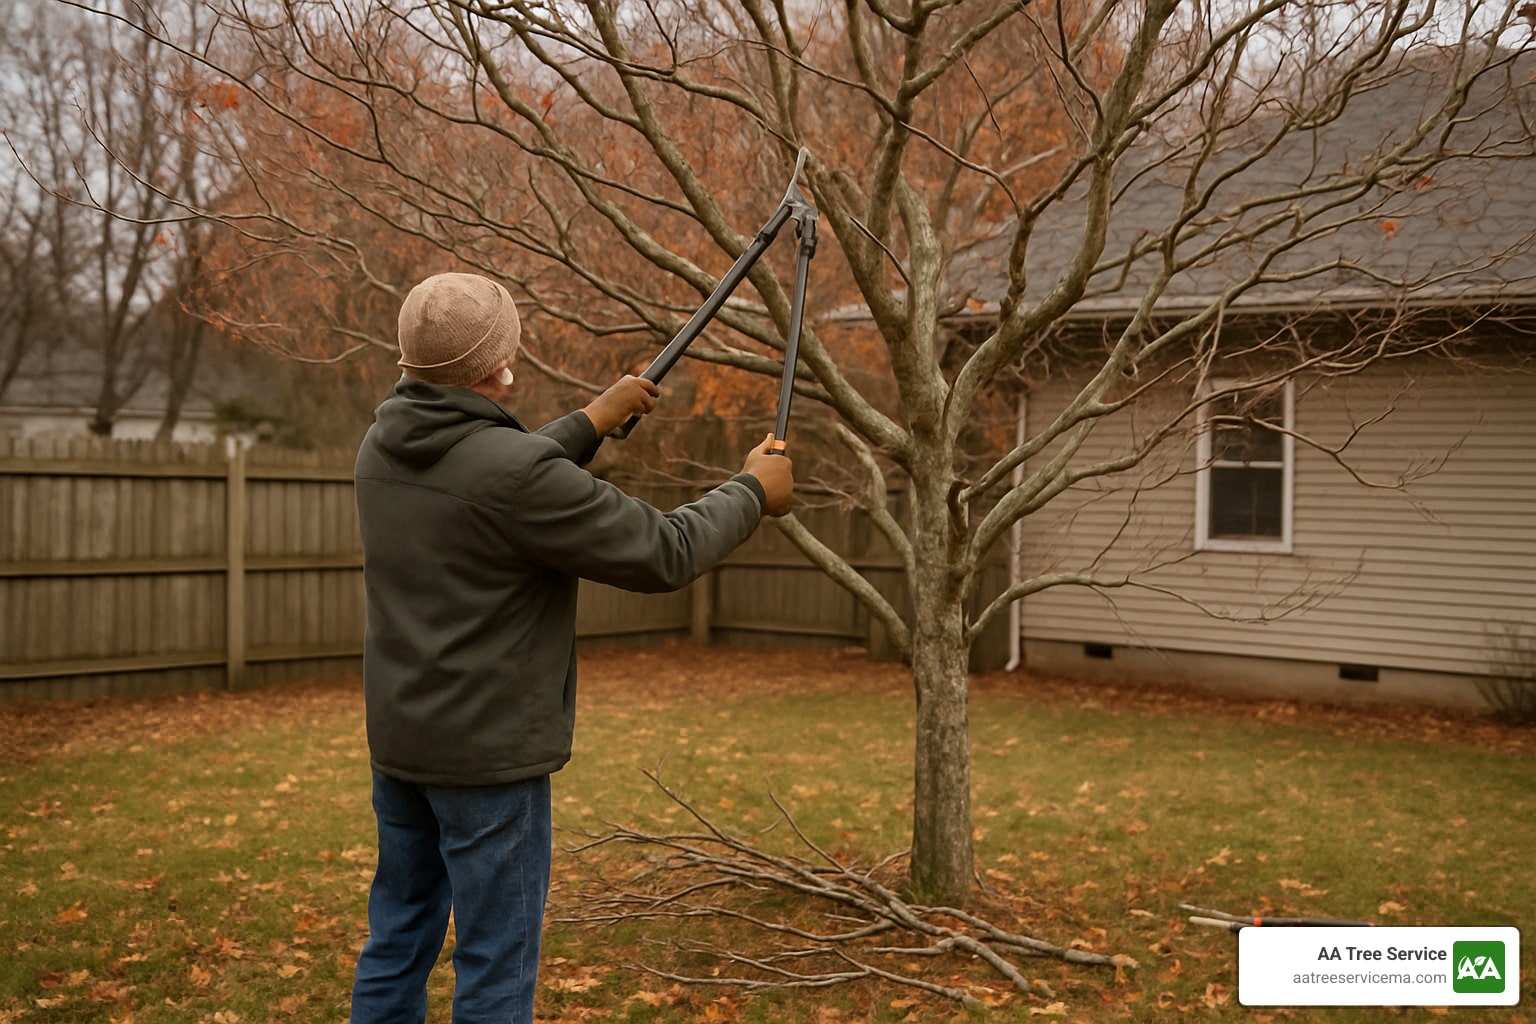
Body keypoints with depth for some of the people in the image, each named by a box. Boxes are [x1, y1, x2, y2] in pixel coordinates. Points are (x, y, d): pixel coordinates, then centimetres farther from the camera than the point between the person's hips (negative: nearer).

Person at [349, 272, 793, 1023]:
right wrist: (752, 491, 0)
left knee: (399, 933, 19)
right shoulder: (515, 471, -24)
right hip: (488, 752, -8)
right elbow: (664, 555, -16)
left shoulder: (385, 445, 1)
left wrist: (593, 423, 23)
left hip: (400, 738, 8)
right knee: (495, 958, 3)